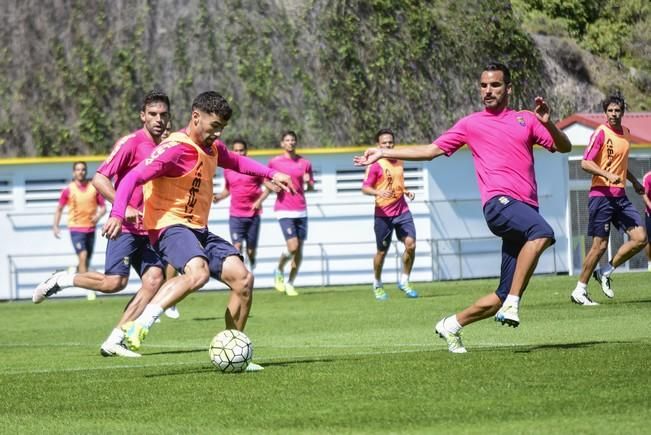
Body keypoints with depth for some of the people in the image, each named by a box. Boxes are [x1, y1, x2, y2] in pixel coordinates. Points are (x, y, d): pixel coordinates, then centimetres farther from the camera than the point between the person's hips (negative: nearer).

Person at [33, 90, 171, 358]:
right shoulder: (131, 143, -9)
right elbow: (99, 179, -16)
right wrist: (124, 208, -24)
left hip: (149, 229, 7)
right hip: (126, 226, -7)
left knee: (154, 278, -13)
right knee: (114, 281, -19)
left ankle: (114, 341, -11)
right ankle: (61, 280, 8)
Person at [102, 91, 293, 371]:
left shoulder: (212, 148, 13)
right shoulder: (175, 149, -15)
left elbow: (236, 162, 36)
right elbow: (133, 178, -21)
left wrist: (271, 174, 26)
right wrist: (118, 214, -34)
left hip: (199, 230, 9)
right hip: (170, 226, -9)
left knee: (242, 278, -4)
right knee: (198, 272, -37)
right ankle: (140, 324, -32)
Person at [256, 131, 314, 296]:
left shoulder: (305, 163, 8)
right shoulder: (274, 162, 2)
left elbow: (310, 188, 14)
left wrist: (308, 182, -8)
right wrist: (259, 201, 1)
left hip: (301, 210, 3)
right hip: (284, 210, -3)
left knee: (299, 249, 2)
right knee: (293, 247, -16)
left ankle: (290, 283, 16)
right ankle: (279, 271, 12)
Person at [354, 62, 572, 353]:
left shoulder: (525, 120, 20)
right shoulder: (470, 124, 17)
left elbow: (564, 147, 14)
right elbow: (431, 150, 21)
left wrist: (548, 124, -5)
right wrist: (384, 153, 18)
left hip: (526, 207, 3)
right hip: (499, 202, -3)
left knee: (503, 297, -1)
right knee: (542, 232, -38)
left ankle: (452, 325, 18)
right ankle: (513, 304, -36)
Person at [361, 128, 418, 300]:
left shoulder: (398, 161, 12)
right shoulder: (375, 165, -7)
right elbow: (365, 188, -11)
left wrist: (406, 192, 8)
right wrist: (378, 192, -29)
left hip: (402, 211, 5)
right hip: (383, 213, -4)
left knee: (410, 244, -12)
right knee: (382, 251, 5)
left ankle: (404, 281, 5)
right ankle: (377, 284, 26)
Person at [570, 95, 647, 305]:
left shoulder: (625, 132, 14)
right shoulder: (601, 133, -9)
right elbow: (585, 163, -15)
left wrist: (634, 181, 28)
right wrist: (608, 175, -26)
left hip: (620, 195, 7)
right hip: (601, 195, -7)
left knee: (640, 238, -3)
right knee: (600, 245, -7)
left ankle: (606, 272, 12)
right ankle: (580, 290, 5)